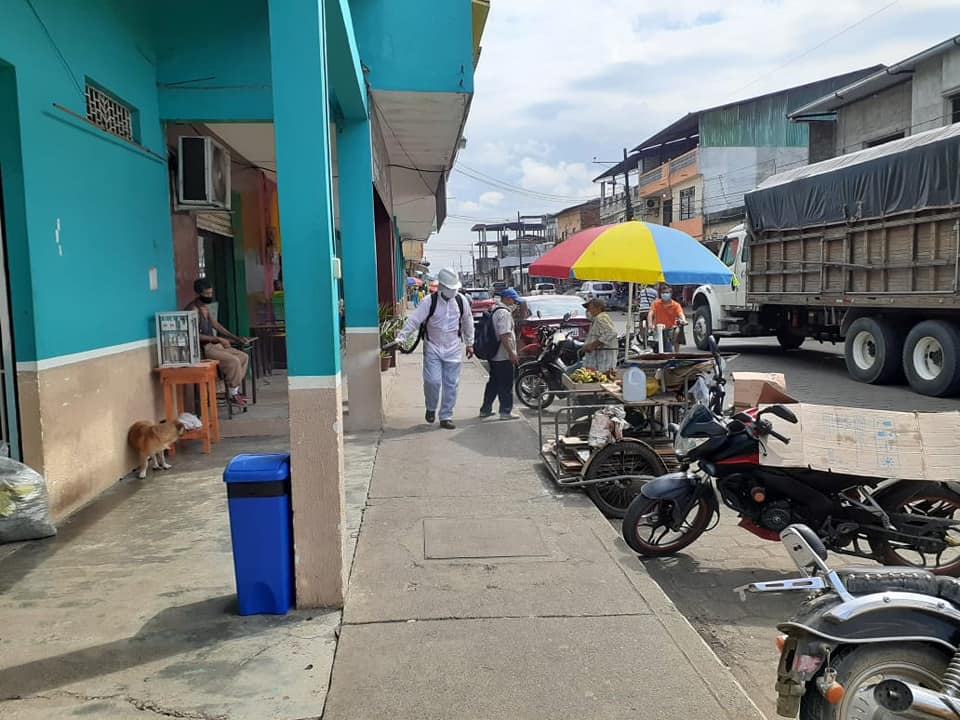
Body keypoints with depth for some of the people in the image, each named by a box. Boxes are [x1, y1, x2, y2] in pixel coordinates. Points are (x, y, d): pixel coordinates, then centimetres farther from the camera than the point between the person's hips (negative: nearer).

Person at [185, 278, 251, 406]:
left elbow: (215, 324, 21)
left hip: (213, 344, 10)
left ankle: (234, 390, 4)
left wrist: (235, 338, 14)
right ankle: (232, 395, -10)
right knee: (233, 361, -23)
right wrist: (218, 339, -22)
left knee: (244, 356, 2)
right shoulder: (193, 309, -18)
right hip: (202, 348, -10)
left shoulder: (205, 306, 12)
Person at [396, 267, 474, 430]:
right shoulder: (429, 302, -10)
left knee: (451, 384, 4)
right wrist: (401, 338, -25)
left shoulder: (461, 301, -1)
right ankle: (431, 408, 16)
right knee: (432, 381, -12)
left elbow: (468, 322, 11)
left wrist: (469, 344, 15)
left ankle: (446, 417, 15)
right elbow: (413, 320, -14)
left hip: (453, 349, 3)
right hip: (432, 348, -3)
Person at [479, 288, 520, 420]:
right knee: (506, 384, -1)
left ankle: (485, 409, 22)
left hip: (493, 355, 10)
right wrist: (512, 353, -24)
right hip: (503, 356, -10)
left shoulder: (494, 310, 14)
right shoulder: (504, 313, -18)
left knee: (493, 382, 17)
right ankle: (506, 411, 4)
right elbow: (504, 335, -25)